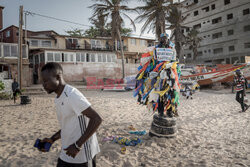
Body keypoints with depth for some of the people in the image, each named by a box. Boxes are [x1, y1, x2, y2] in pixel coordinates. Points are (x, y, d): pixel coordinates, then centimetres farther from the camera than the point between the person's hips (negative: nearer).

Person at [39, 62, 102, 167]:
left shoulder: (72, 95, -20)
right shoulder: (58, 99, 8)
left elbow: (97, 119, -24)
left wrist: (77, 145, -22)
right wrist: (52, 139, 6)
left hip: (81, 155, -8)